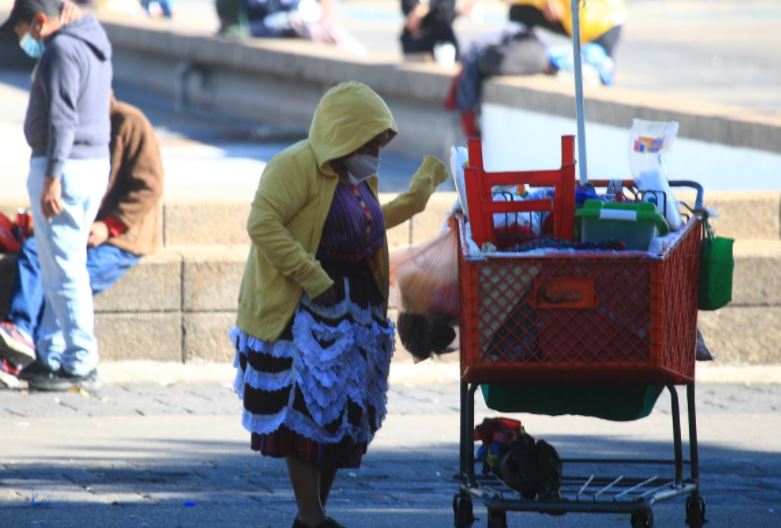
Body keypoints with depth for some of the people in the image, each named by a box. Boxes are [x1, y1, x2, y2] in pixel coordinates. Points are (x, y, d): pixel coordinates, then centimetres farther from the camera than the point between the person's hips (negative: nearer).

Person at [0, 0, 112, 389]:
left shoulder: (61, 49, -14)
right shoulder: (93, 46, 17)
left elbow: (62, 118, -22)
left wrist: (52, 178, -24)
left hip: (64, 166, -10)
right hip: (95, 163, 10)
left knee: (63, 269, -7)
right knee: (61, 267, 15)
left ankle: (81, 361, -6)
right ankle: (53, 355, 19)